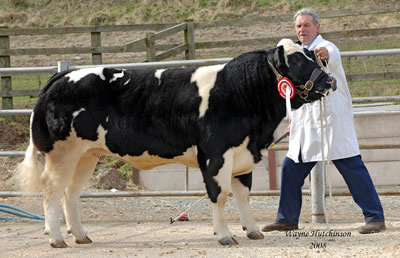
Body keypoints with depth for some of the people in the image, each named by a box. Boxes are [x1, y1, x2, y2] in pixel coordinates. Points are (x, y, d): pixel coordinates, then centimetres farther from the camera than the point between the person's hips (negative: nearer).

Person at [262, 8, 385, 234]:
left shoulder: (327, 47, -7)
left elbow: (332, 58, -34)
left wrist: (325, 54, -57)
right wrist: (294, 120, 21)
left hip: (332, 121, -8)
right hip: (306, 126, 8)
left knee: (352, 167, -10)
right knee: (291, 168, 7)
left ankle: (375, 217, -7)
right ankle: (287, 219, 19)